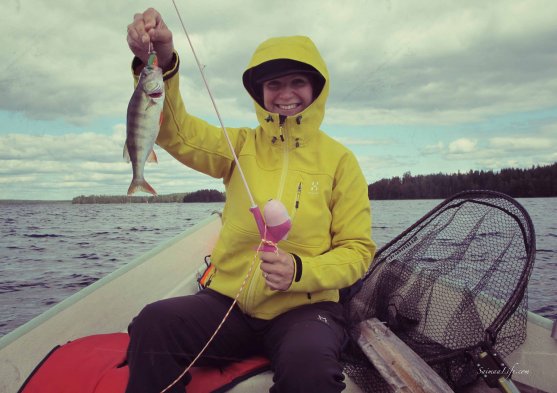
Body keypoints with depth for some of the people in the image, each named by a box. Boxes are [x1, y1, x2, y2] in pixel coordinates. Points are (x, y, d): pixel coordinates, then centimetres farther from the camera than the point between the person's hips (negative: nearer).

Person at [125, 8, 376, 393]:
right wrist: (161, 63, -26)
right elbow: (174, 131, -7)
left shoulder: (339, 160, 1)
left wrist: (300, 271, -19)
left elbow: (357, 250, 0)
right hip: (228, 301, 3)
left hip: (304, 307, -2)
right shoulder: (241, 146, 7)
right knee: (154, 323, -24)